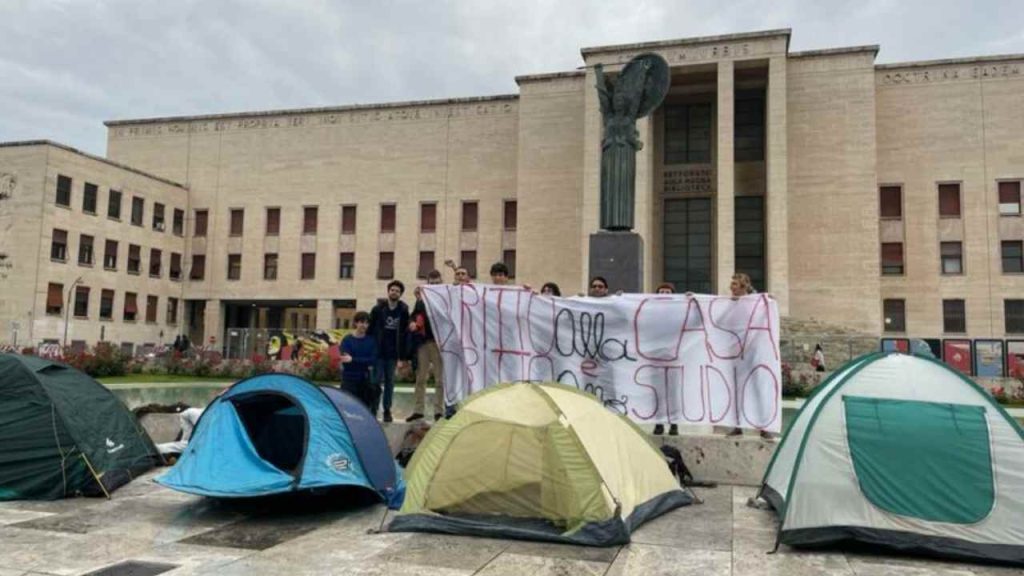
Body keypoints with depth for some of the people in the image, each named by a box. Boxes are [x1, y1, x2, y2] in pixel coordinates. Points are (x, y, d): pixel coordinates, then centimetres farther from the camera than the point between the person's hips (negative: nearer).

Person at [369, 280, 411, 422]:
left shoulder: (403, 311, 3)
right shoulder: (378, 309, 0)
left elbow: (404, 334, 3)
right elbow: (370, 329, 0)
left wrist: (403, 357, 0)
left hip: (393, 353, 1)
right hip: (377, 352, -1)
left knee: (389, 382, 6)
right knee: (377, 380, -2)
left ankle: (387, 411, 13)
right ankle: (373, 409, 7)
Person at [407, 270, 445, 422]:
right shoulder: (421, 299, 12)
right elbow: (414, 315, 16)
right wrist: (412, 323, -5)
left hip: (438, 342, -4)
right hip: (422, 342, 4)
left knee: (440, 378, 0)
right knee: (420, 378, 10)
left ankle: (439, 410, 5)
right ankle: (418, 409, 19)